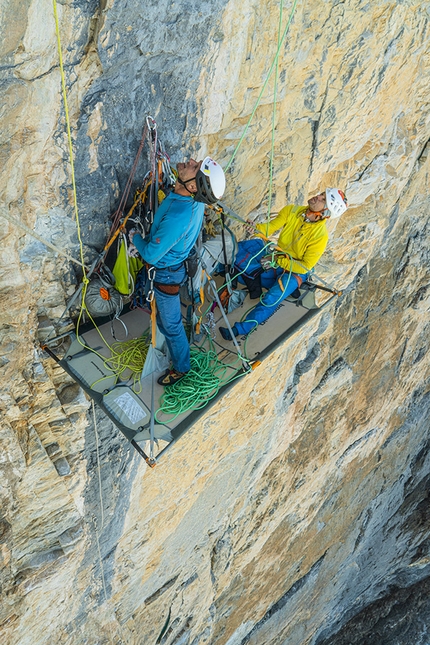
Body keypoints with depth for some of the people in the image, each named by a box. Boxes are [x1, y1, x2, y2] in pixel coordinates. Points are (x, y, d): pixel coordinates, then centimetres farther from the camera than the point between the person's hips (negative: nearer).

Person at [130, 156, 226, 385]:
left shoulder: (177, 217, -41)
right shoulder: (195, 198, -16)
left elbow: (150, 254, -27)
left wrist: (135, 237, -8)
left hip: (166, 274, -8)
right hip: (176, 263, 8)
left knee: (171, 324, 13)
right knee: (166, 318, 30)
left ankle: (180, 368, 36)